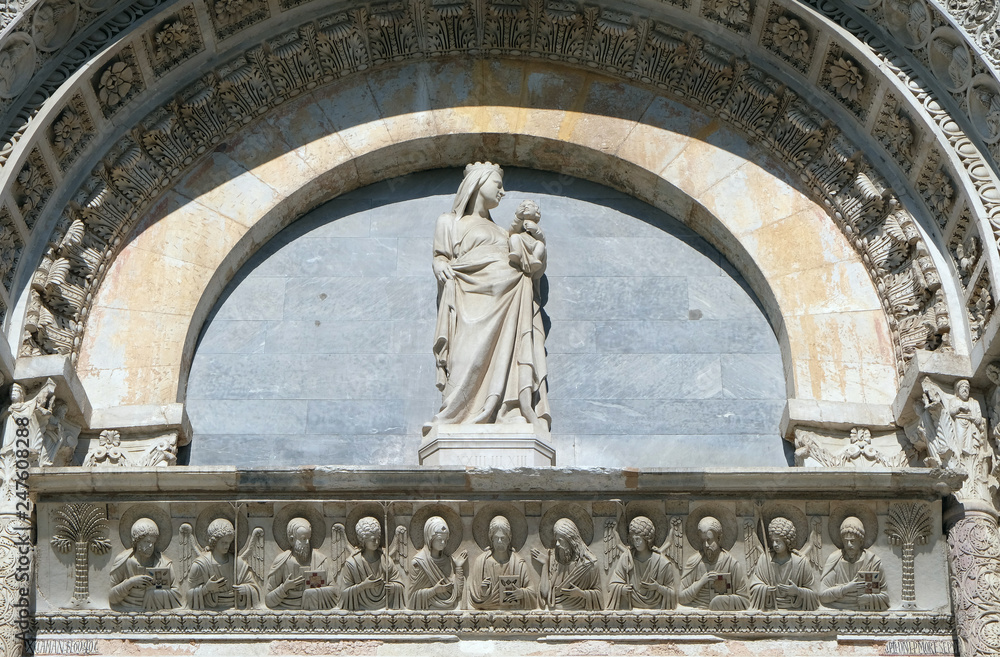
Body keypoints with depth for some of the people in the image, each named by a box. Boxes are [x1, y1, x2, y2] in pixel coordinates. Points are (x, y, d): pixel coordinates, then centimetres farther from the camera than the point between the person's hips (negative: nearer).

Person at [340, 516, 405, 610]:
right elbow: (345, 591, -1)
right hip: (362, 609, -2)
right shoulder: (352, 563, -2)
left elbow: (400, 586, 7)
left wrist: (392, 586, -14)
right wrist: (363, 585, -13)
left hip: (385, 607, 2)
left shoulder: (385, 560, 5)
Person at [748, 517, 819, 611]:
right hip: (770, 609, 0)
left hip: (795, 609, 0)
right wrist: (765, 589, -15)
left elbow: (812, 593, 5)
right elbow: (754, 587, 6)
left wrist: (797, 591, -14)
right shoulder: (764, 559, 6)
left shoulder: (802, 562, 1)